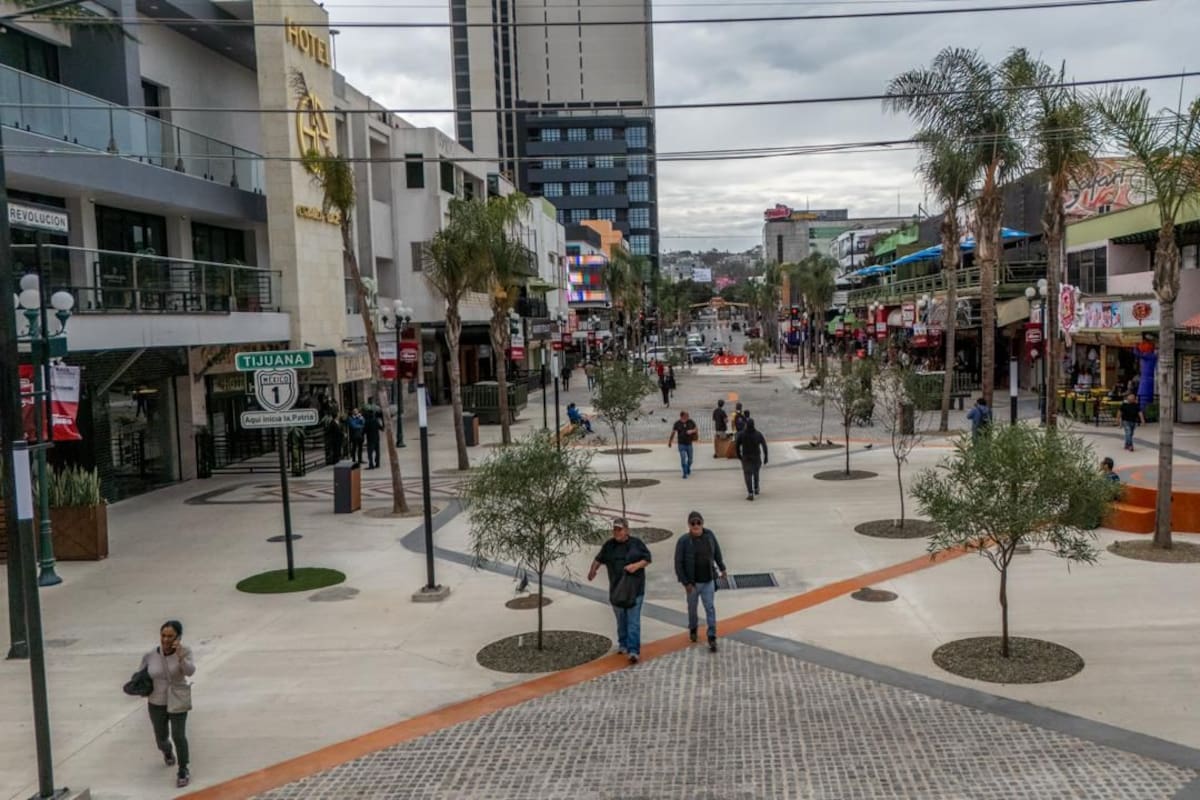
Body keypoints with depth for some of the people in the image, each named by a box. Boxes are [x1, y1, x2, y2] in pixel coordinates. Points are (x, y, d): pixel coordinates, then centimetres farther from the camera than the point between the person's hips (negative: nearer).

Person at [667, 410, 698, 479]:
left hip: (689, 444, 2)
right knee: (683, 459, -10)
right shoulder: (677, 423, -10)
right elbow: (673, 432, 0)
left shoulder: (691, 422, -6)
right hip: (681, 444, -2)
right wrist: (670, 441, 7)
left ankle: (688, 468, 43)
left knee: (690, 459, 14)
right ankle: (685, 473, -1)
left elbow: (695, 429, 5)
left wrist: (692, 431, -18)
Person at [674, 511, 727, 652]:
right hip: (692, 582, -1)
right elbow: (678, 563, -12)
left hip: (708, 581, 1)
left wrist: (721, 568, 20)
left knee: (710, 608, -3)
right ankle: (693, 628, 43)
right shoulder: (683, 541, -16)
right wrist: (685, 582, -14)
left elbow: (717, 552, 11)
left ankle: (712, 638, 1)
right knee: (692, 607, 17)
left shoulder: (709, 535, -7)